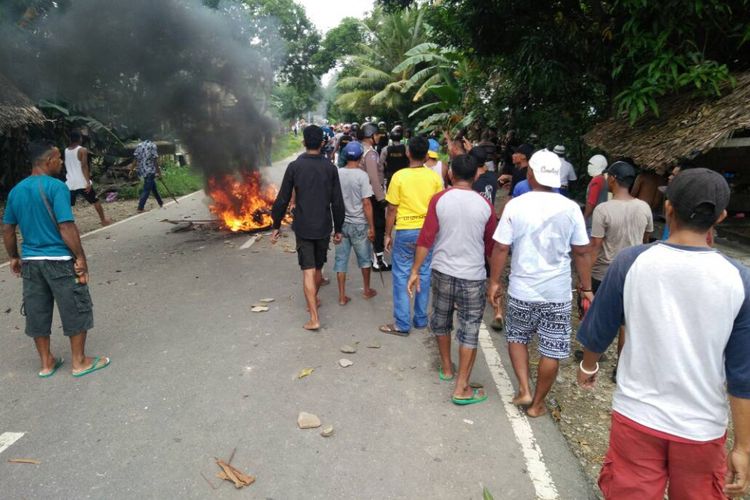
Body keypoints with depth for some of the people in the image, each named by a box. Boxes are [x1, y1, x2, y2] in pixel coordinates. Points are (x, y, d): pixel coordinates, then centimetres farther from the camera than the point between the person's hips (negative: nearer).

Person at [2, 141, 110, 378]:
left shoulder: (16, 190, 7)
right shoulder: (56, 187, -15)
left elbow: (7, 230, 12)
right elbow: (66, 227, -20)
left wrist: (15, 257, 23)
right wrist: (81, 258, -13)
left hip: (30, 261, 7)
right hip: (59, 260, -7)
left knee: (37, 312, 15)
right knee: (77, 310, 7)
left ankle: (46, 362, 27)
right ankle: (79, 362, 15)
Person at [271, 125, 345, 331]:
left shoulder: (294, 166, -7)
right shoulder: (330, 167, -3)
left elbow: (282, 200, -6)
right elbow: (337, 202, -2)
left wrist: (276, 225, 5)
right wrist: (338, 228, 9)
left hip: (303, 227, -2)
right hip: (324, 227, 2)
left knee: (308, 270, -2)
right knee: (318, 267, 20)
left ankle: (314, 318, -6)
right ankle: (314, 300, 40)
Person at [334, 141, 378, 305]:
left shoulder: (336, 173, -1)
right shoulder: (362, 175, -13)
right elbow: (366, 203, -15)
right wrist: (371, 227, -8)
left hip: (341, 223, 3)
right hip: (359, 224, -3)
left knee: (341, 259, 9)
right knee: (365, 258, 16)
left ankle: (342, 296, 13)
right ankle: (367, 290, 30)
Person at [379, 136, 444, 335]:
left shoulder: (399, 176, -11)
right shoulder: (435, 177, -2)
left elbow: (392, 209, -8)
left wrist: (388, 234, 3)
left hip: (405, 232, -3)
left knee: (401, 277, 5)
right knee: (424, 275, 13)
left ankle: (402, 324, 10)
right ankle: (421, 319, 24)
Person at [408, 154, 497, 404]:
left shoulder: (439, 200, -6)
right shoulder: (485, 205, -4)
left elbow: (426, 239, -10)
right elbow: (490, 245, 5)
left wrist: (414, 271, -3)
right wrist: (494, 277, 22)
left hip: (442, 272, 2)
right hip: (473, 276, -1)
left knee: (441, 320, 21)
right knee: (469, 330, 6)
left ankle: (446, 368, 37)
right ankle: (461, 388, 7)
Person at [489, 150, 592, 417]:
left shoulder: (515, 205, -9)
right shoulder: (570, 208, -5)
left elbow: (501, 248, -8)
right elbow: (581, 252, -1)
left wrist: (495, 282, 3)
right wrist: (587, 288, 8)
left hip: (522, 290, 0)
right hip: (558, 292, 1)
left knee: (516, 337, 23)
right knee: (552, 350, 12)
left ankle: (524, 390, 17)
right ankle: (537, 403, 23)